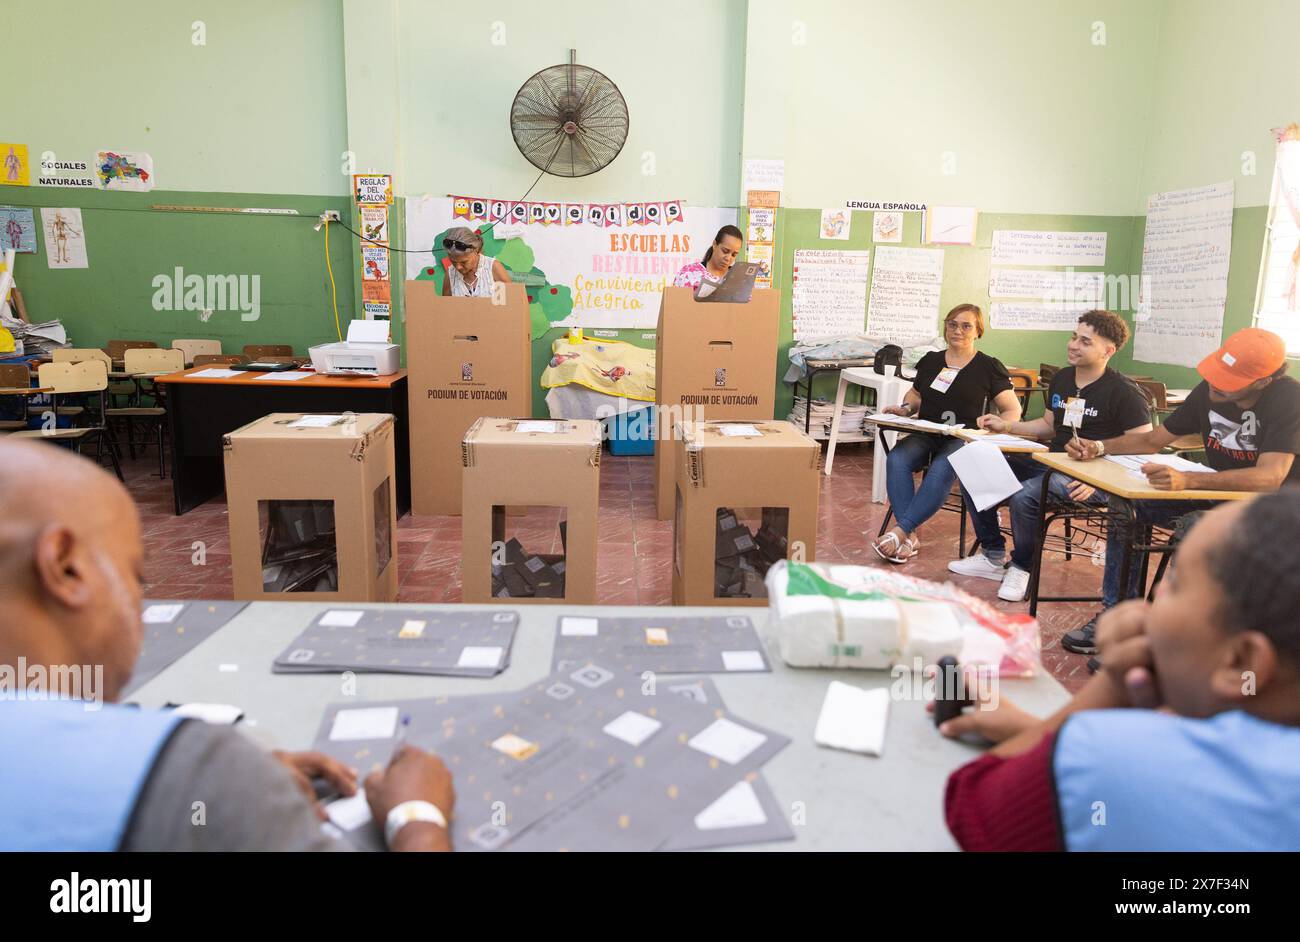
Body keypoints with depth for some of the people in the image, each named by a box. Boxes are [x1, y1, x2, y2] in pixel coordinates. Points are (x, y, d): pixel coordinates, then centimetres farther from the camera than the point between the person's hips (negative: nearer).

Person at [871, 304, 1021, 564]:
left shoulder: (989, 367, 6)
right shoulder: (931, 360, 17)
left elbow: (1013, 411, 7)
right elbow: (915, 394, 30)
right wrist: (906, 407, 7)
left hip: (963, 439, -3)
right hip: (924, 435, 3)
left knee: (941, 469, -37)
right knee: (897, 460, -30)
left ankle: (899, 532, -38)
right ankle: (910, 537, -37)